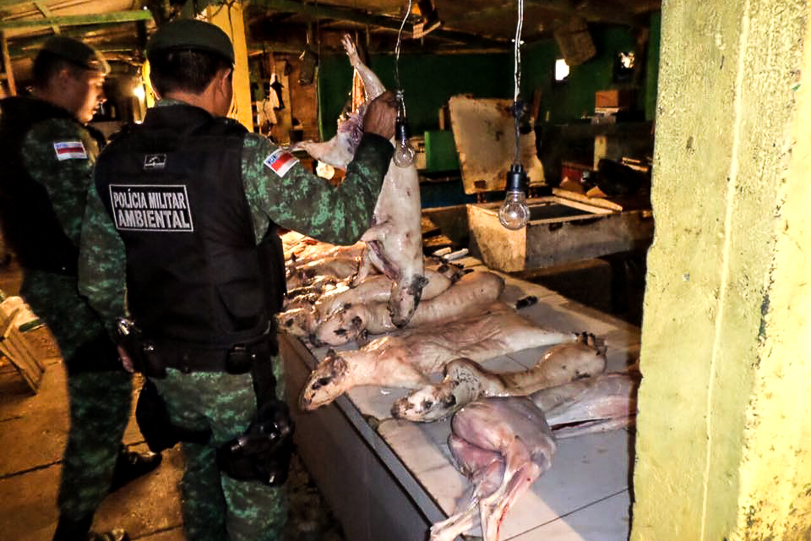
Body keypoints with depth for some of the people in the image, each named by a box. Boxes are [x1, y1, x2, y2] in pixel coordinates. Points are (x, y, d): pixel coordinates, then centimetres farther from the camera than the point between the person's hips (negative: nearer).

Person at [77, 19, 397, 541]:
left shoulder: (114, 161, -2)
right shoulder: (243, 155, -21)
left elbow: (97, 277, 5)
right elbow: (343, 219, -20)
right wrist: (376, 141, -7)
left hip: (163, 363, 6)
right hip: (238, 369, -6)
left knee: (201, 467, 29)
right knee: (254, 493, 16)